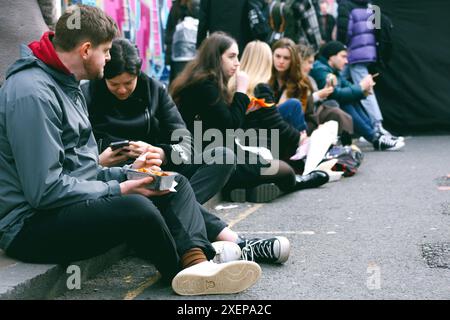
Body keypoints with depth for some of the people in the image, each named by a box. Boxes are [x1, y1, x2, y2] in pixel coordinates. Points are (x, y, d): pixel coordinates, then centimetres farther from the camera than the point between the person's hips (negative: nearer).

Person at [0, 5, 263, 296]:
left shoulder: (65, 84, 14)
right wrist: (117, 190, -14)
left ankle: (196, 260, -21)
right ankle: (184, 271, -5)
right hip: (32, 224, -11)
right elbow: (45, 190, -24)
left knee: (177, 185, 7)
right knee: (136, 207, -34)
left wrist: (126, 174, 4)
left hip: (77, 198, 11)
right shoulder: (32, 94, -19)